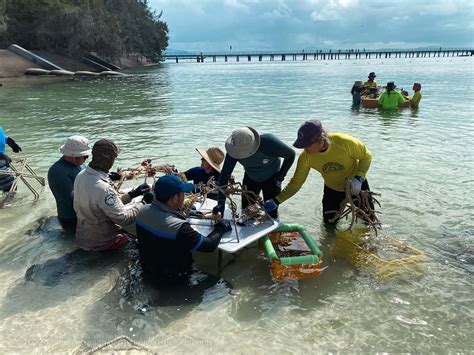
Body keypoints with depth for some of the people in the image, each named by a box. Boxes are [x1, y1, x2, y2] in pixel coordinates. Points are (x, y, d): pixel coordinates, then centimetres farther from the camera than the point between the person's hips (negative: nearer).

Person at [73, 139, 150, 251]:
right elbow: (122, 218, -24)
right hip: (99, 243, -8)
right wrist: (143, 204, -12)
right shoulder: (103, 189, -34)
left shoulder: (81, 176, -5)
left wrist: (132, 194, 2)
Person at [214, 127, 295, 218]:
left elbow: (291, 155, -18)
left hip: (271, 179, -3)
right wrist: (221, 202, -34)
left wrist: (280, 176, -18)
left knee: (271, 213, -5)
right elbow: (225, 174, -27)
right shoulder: (234, 149, -29)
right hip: (250, 179, 3)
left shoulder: (269, 143, -37)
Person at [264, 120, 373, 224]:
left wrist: (358, 179, -30)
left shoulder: (344, 142, -35)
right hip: (332, 189, 2)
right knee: (329, 223, 9)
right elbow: (296, 183, -17)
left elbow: (366, 156, -18)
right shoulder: (306, 157, -26)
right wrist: (276, 201, -26)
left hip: (357, 185, -2)